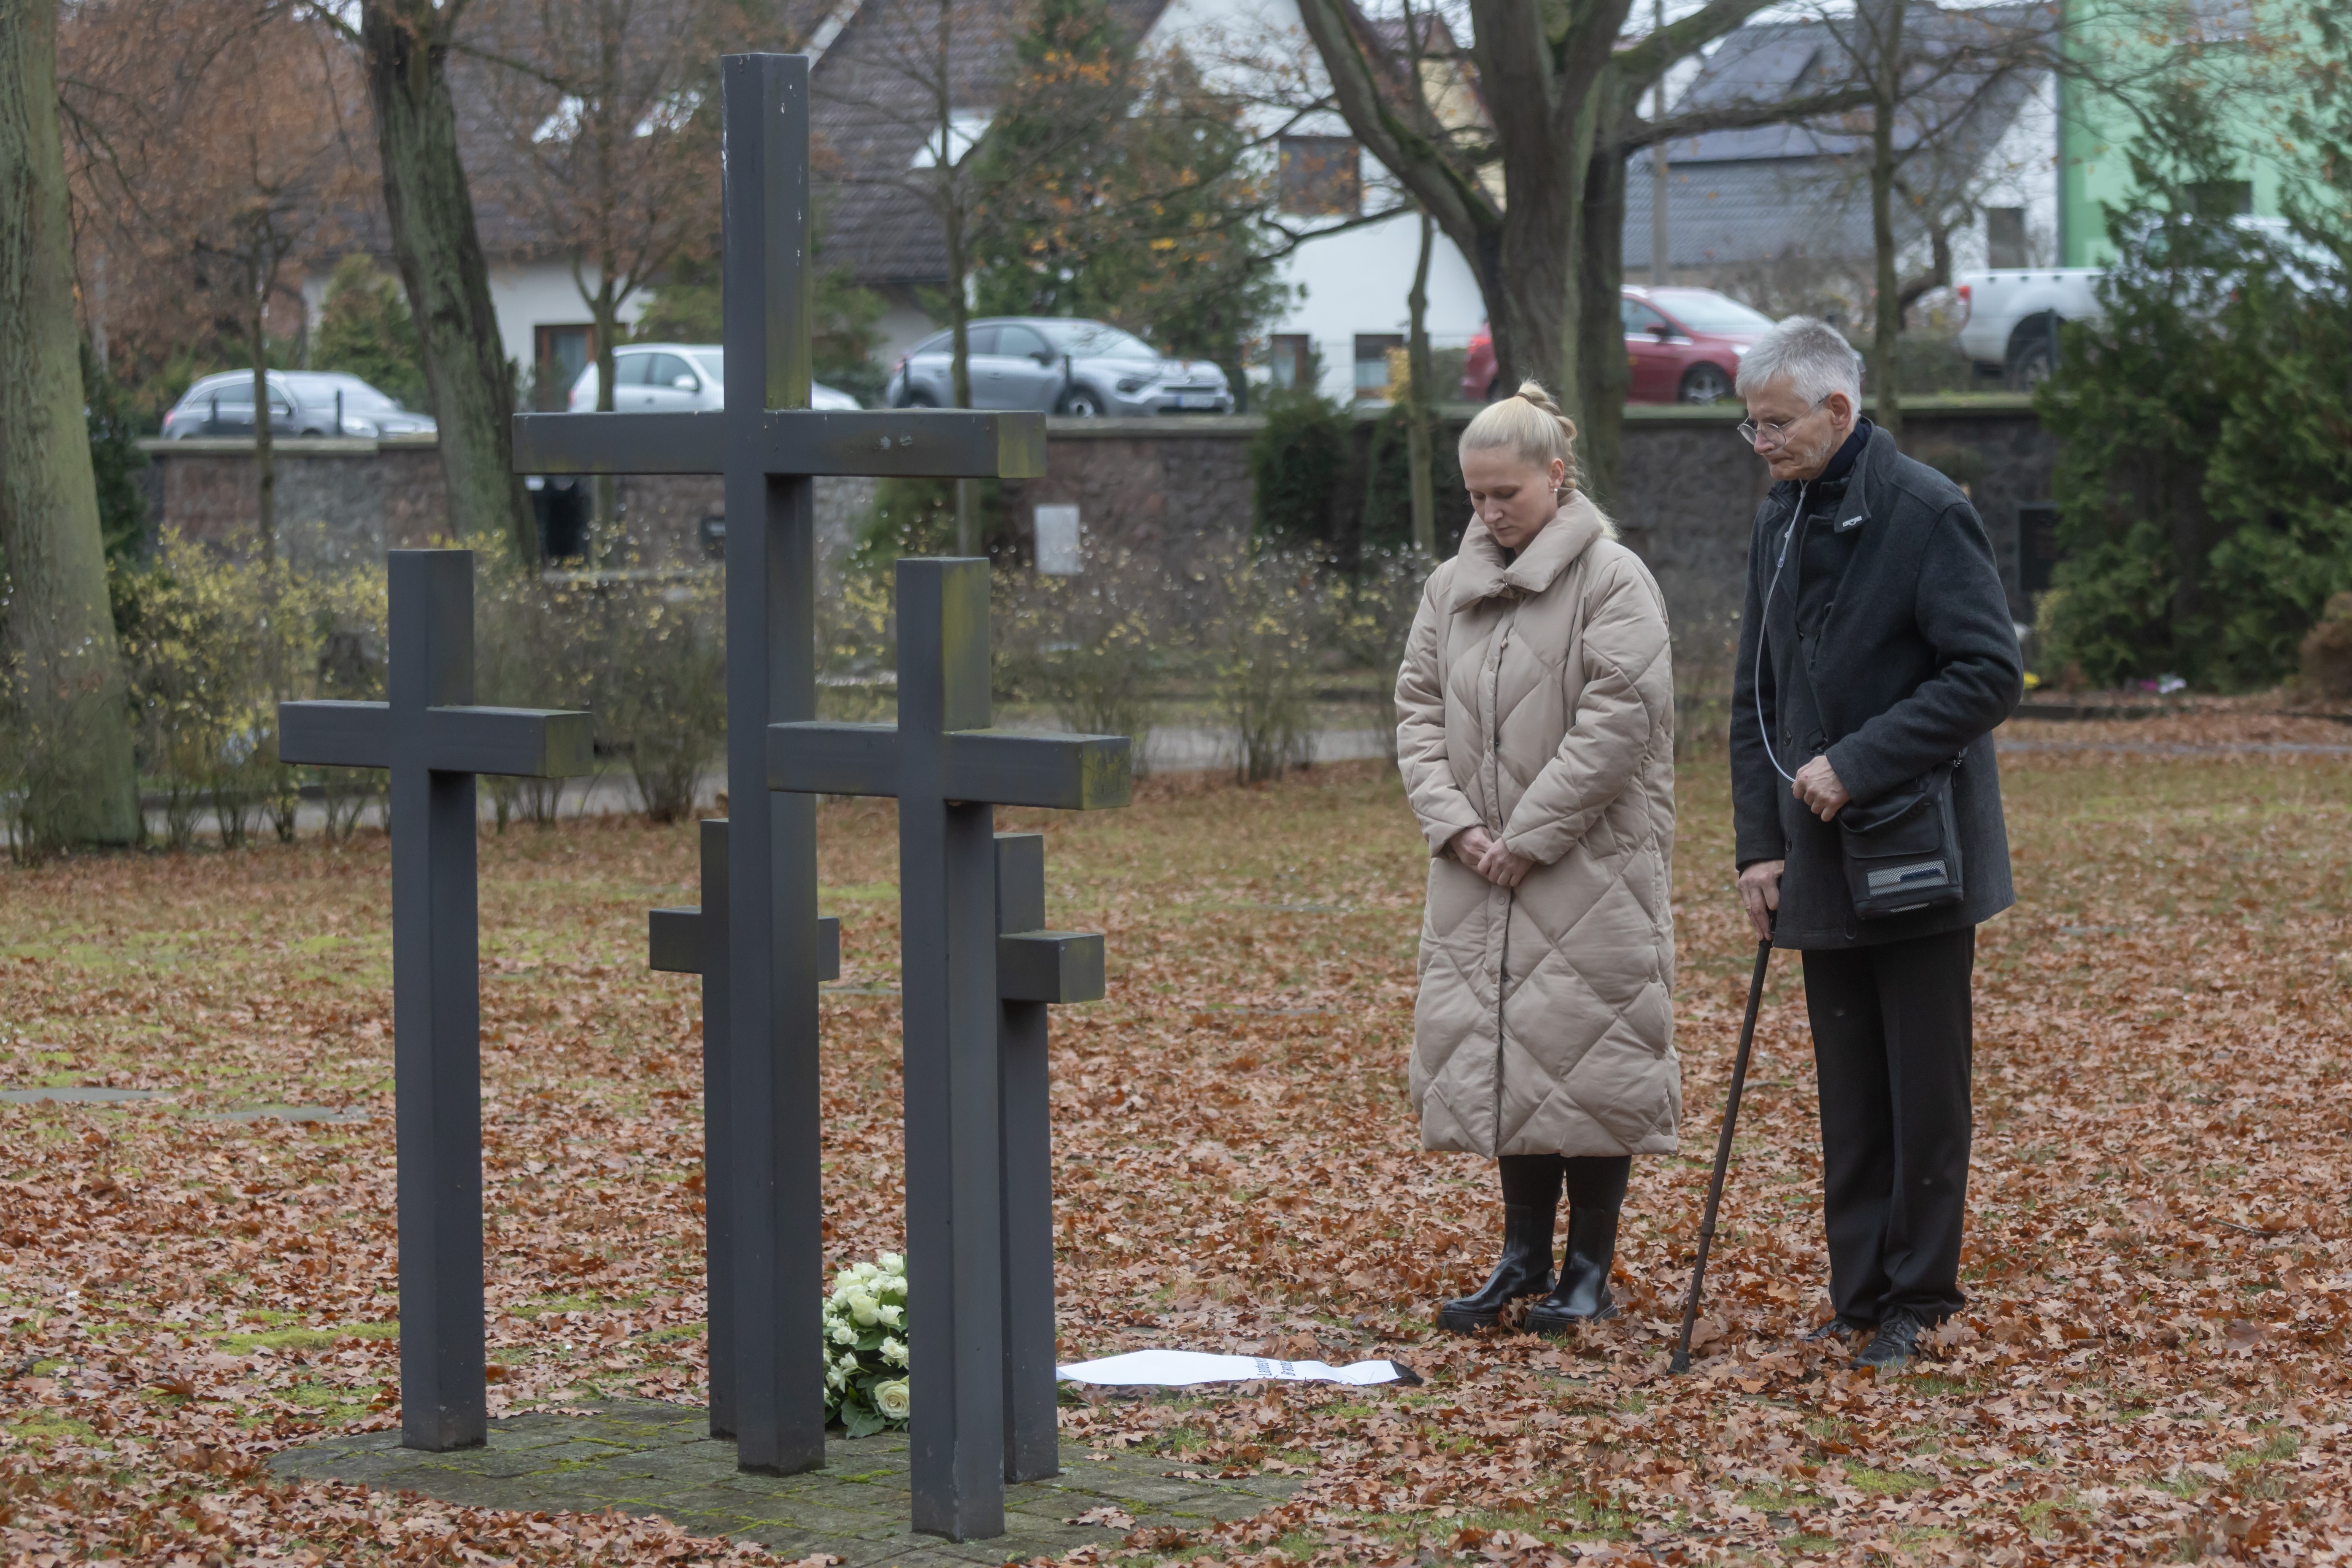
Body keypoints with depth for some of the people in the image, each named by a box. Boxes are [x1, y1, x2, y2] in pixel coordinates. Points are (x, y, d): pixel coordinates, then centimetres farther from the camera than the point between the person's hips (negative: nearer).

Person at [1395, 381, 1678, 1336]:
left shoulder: (1612, 581, -8)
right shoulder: (1453, 586, 11)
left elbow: (1617, 721, -14)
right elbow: (1418, 709, 11)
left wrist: (1531, 836, -15)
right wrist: (1454, 824, -5)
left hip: (1591, 871, -6)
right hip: (1479, 872, 6)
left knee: (1585, 1052, -3)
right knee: (1496, 1051, 8)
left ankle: (1590, 1268, 7)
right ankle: (1525, 1256, 19)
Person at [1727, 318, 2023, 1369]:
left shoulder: (1928, 514, -12)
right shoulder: (1779, 525, 11)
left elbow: (1990, 675, -17)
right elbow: (1756, 698, 16)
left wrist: (1857, 765, -20)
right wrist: (1760, 842, 6)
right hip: (1823, 866, 7)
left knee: (1924, 1093, 1)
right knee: (1850, 1096, 10)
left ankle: (1918, 1300, 8)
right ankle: (1860, 1294, 16)